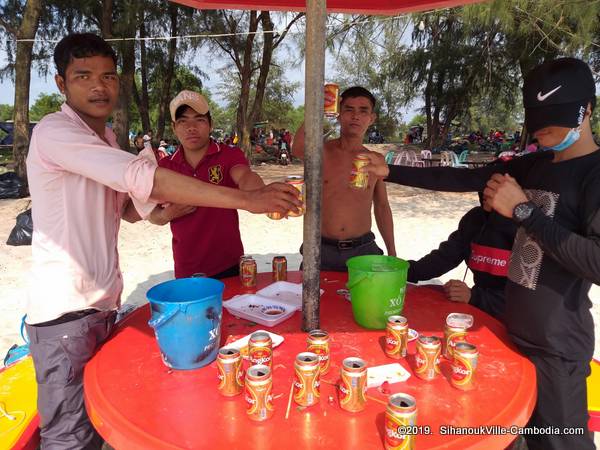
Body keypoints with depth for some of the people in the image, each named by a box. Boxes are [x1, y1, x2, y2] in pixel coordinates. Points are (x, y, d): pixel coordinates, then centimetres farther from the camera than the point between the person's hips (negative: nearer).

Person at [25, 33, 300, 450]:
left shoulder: (106, 137, 12)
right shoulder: (54, 131, -16)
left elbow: (130, 207, 17)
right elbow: (142, 177, -30)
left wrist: (151, 195, -6)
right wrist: (247, 200, -33)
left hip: (104, 304, 8)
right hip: (66, 310, -8)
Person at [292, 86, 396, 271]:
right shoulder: (321, 152, -3)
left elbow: (382, 207, 13)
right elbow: (298, 149, -28)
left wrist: (392, 252, 14)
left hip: (362, 250, 2)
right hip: (322, 250, -2)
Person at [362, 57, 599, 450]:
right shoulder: (534, 165, 9)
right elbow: (461, 179, 10)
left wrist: (523, 210, -22)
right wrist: (390, 172, 8)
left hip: (556, 342, -7)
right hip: (517, 330, 7)